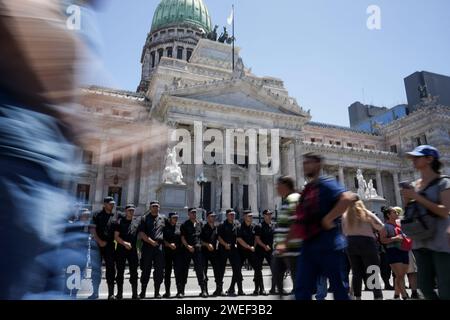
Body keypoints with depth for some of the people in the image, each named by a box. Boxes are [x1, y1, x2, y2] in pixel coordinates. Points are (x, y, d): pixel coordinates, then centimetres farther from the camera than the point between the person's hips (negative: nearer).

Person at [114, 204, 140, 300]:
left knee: (134, 272, 2)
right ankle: (119, 293, 16)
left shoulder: (137, 222, 9)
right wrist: (124, 243, -15)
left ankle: (135, 293, 8)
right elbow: (116, 236, -2)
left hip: (133, 249, 1)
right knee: (120, 271, 6)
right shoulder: (120, 222, 4)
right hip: (121, 249, -1)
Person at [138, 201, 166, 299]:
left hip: (159, 247, 2)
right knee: (146, 270, 3)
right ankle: (143, 292, 15)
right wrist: (151, 241, -12)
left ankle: (157, 292, 12)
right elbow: (141, 233, -4)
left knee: (159, 270, 3)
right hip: (147, 247, -2)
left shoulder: (163, 218, 13)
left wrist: (164, 242, 7)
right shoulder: (145, 218, 5)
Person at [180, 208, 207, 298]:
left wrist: (200, 244, 10)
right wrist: (187, 246, -15)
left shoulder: (199, 224, 12)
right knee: (184, 269, 7)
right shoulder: (185, 224, 3)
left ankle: (203, 290, -2)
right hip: (187, 249, -1)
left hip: (198, 249, 2)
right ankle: (182, 289, 20)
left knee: (200, 269, -3)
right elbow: (182, 237, -3)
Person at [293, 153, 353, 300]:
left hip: (328, 244, -8)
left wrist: (328, 219, -22)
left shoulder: (326, 184, -7)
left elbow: (347, 198, -25)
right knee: (302, 289, 4)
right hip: (308, 245, 8)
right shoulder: (307, 190, 16)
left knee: (339, 289, 7)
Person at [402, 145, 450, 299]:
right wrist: (407, 200, -2)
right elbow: (409, 213, 16)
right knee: (425, 287, 11)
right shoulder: (414, 185, 12)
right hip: (420, 242, 6)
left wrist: (417, 197, -18)